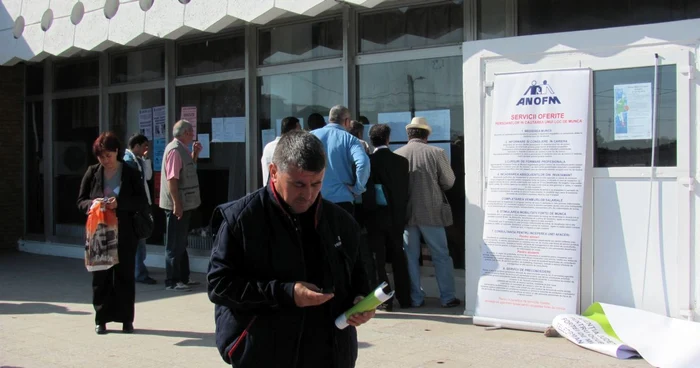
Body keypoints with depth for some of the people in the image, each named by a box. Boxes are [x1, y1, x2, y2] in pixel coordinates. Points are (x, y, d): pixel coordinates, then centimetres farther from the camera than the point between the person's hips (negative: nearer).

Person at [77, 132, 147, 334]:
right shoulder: (92, 173, 6)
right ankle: (101, 319, 13)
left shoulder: (130, 173, 1)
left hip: (125, 234, -1)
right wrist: (91, 203, -15)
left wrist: (119, 203, -19)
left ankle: (126, 318, 13)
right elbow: (80, 201, 7)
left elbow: (141, 201, -4)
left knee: (125, 275, 4)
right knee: (100, 276, 4)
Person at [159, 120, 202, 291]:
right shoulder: (174, 150, -17)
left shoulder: (182, 149, 12)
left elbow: (189, 169, 27)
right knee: (175, 244, -4)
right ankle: (172, 281, 3)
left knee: (181, 243, 16)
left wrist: (195, 153, 12)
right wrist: (177, 204, -25)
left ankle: (183, 277, 26)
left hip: (184, 203, 10)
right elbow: (172, 179, -23)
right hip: (177, 205, -10)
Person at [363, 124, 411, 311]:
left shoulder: (369, 161, -10)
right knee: (398, 257, 13)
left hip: (375, 216, -3)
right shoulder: (402, 161, -2)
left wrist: (364, 215, 1)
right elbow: (405, 190, 1)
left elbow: (365, 190, -8)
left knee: (378, 259, 3)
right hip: (396, 215, 3)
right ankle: (404, 298, 16)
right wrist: (401, 211, 12)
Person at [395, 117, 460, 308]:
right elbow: (449, 182, -2)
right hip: (431, 211, -2)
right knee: (441, 256, 9)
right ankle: (447, 297, 11)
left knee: (410, 256, 10)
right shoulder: (436, 153, -9)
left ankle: (415, 298, 13)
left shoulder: (396, 154, -4)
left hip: (405, 212, 2)